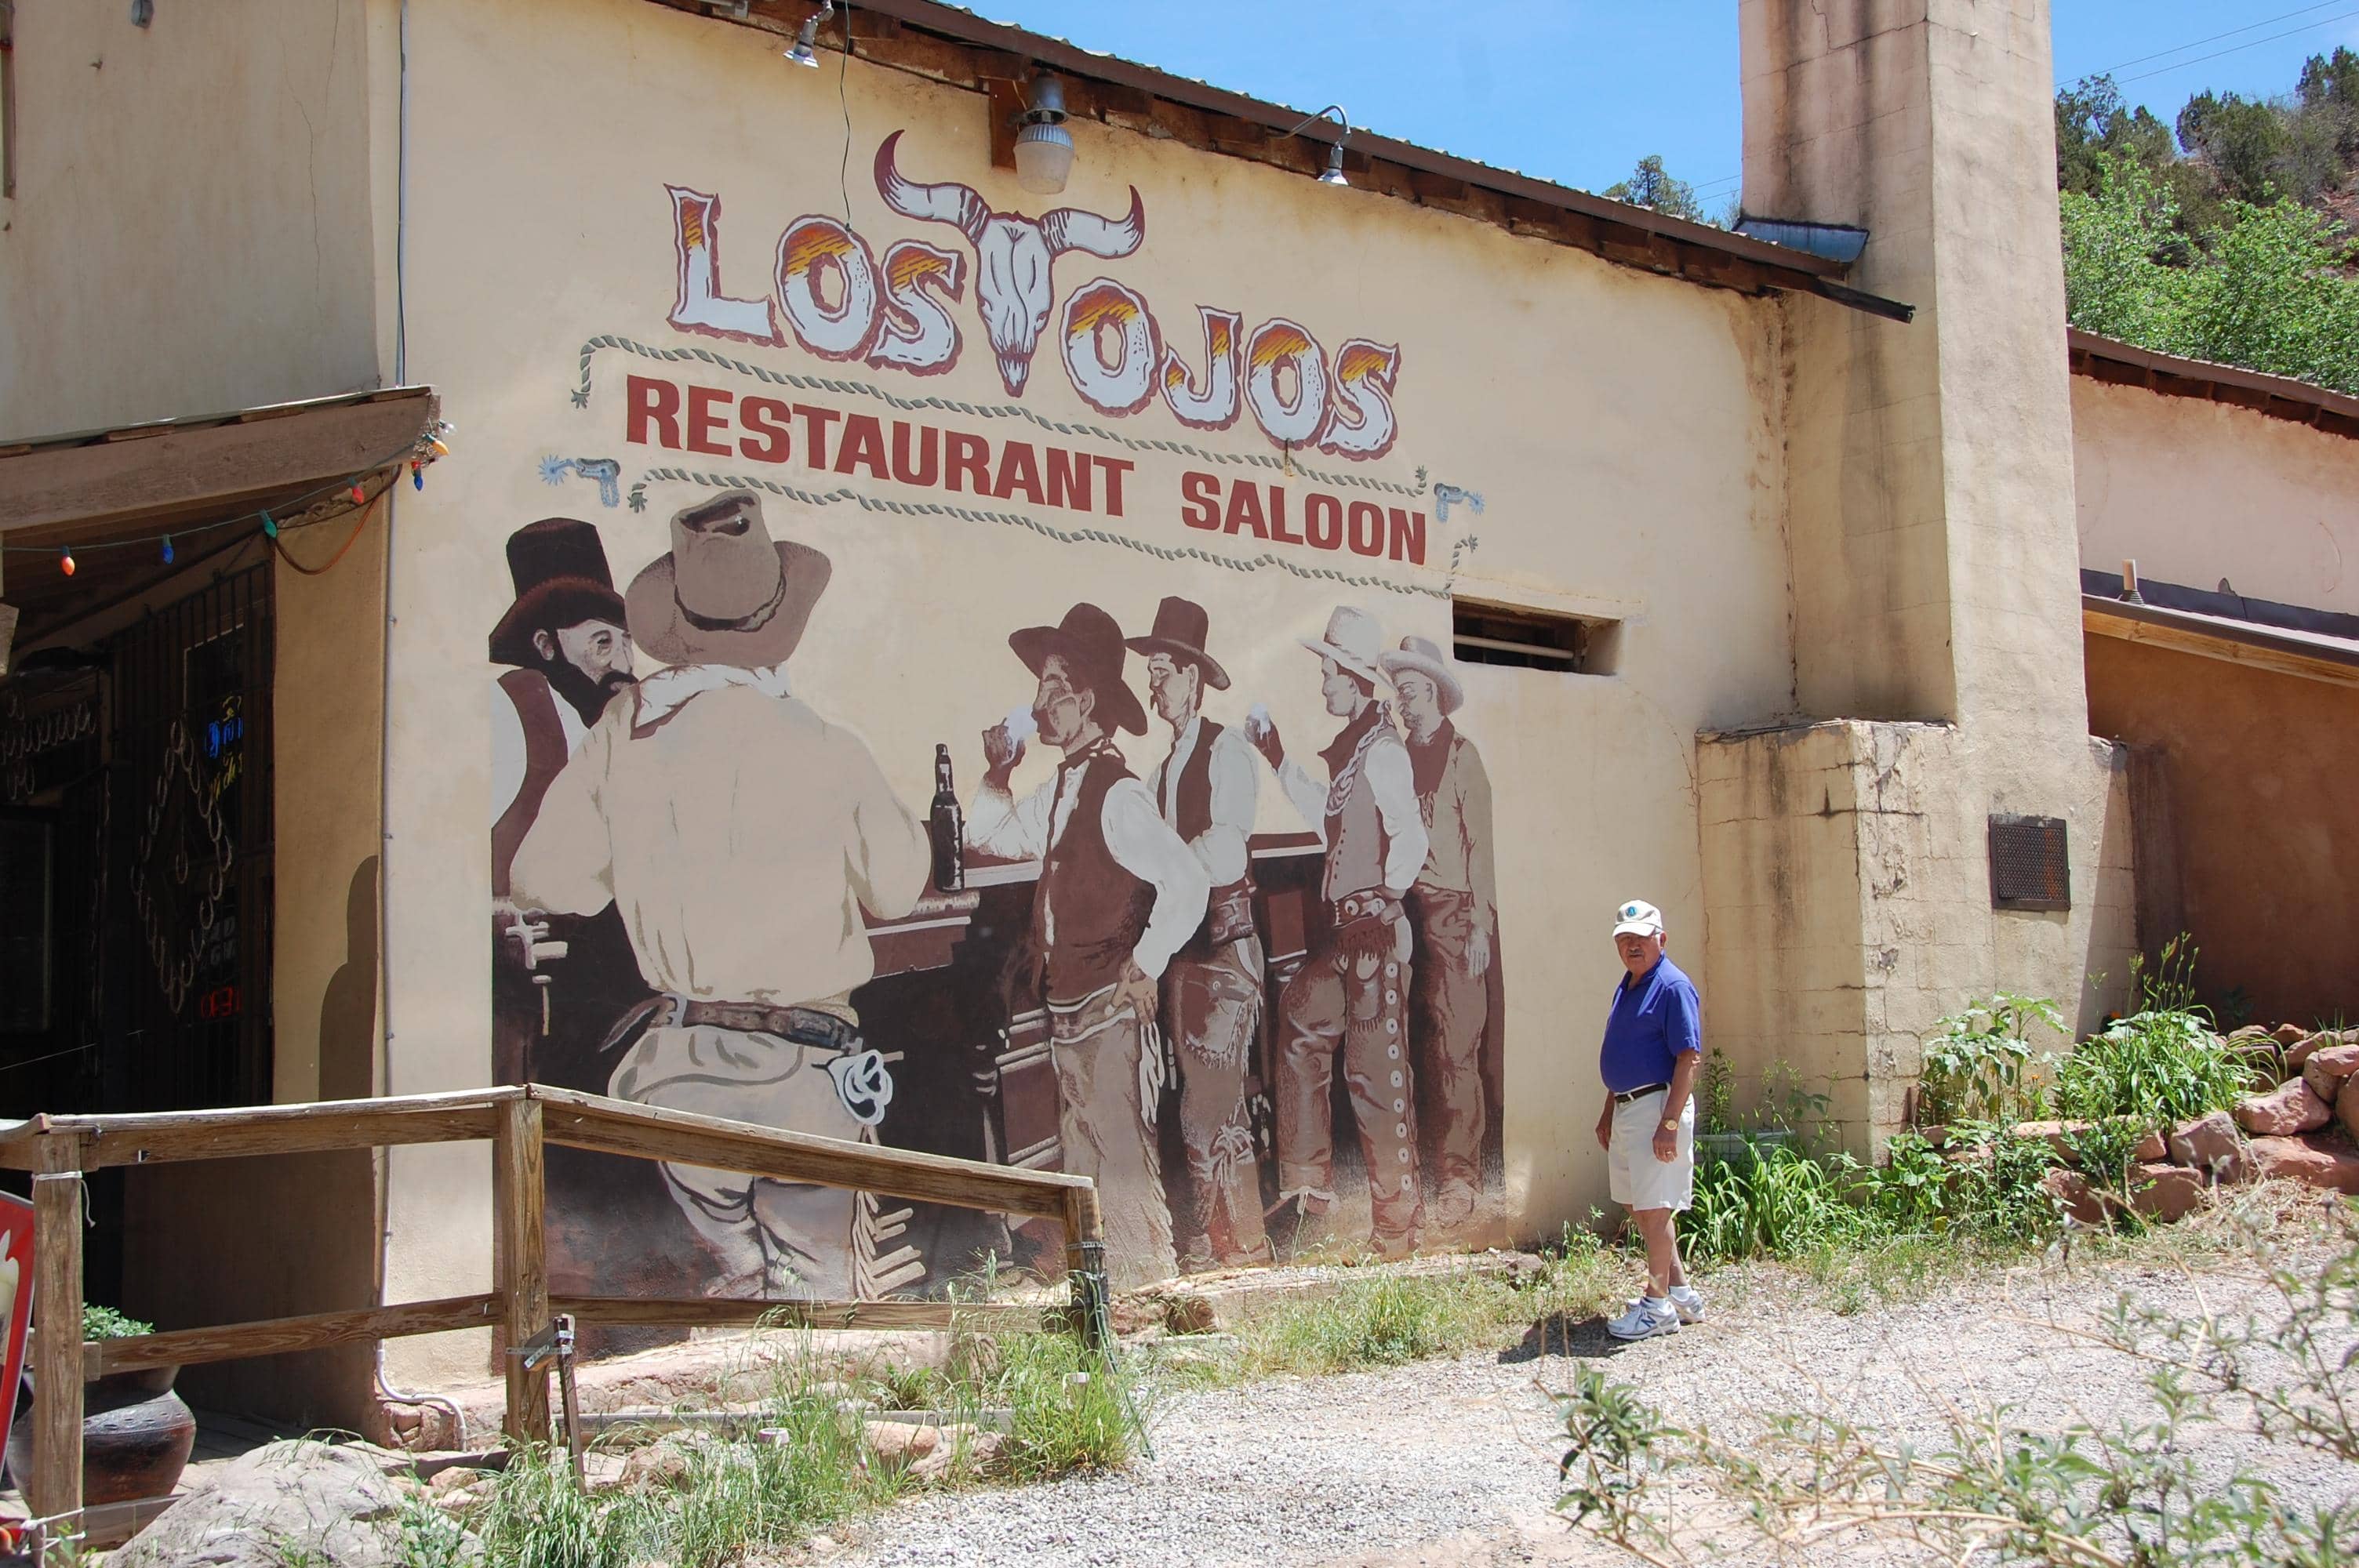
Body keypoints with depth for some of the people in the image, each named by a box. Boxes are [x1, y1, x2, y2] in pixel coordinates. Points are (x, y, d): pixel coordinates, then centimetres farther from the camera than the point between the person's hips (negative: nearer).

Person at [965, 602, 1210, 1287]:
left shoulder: (1117, 794, -18)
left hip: (1110, 1015, -9)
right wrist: (999, 772, 8)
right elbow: (989, 837, 24)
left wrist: (1141, 971, -17)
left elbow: (1187, 884, -26)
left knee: (1124, 1169, -4)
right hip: (1067, 1013, 10)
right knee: (1083, 1172, 17)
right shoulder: (1061, 788, 9)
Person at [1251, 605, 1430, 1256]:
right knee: (1300, 1034, 14)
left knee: (1374, 1069, -4)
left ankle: (1397, 1223, 5)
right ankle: (1308, 1192, 24)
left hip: (1375, 934, -10)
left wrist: (1383, 904, -25)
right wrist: (1282, 763, 31)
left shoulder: (1382, 752, -15)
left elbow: (1410, 840, -23)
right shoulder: (1348, 749, 15)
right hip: (1340, 933, 10)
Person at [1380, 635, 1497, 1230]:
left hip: (1453, 914, -5)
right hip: (1407, 912, 5)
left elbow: (1479, 844, -5)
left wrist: (1480, 925, -10)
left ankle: (1459, 1180, -4)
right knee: (1422, 1047, 6)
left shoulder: (1461, 755, -2)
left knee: (1456, 1050, -7)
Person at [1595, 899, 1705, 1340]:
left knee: (1654, 1208, -5)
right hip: (1626, 1108, 10)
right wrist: (1608, 1112, 21)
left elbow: (1689, 1059, -19)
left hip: (1657, 1104, -10)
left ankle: (1659, 1306, 4)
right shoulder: (1626, 986, 15)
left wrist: (1670, 1123, -24)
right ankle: (1680, 1291, 25)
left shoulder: (1673, 987, -13)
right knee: (1636, 1205, 14)